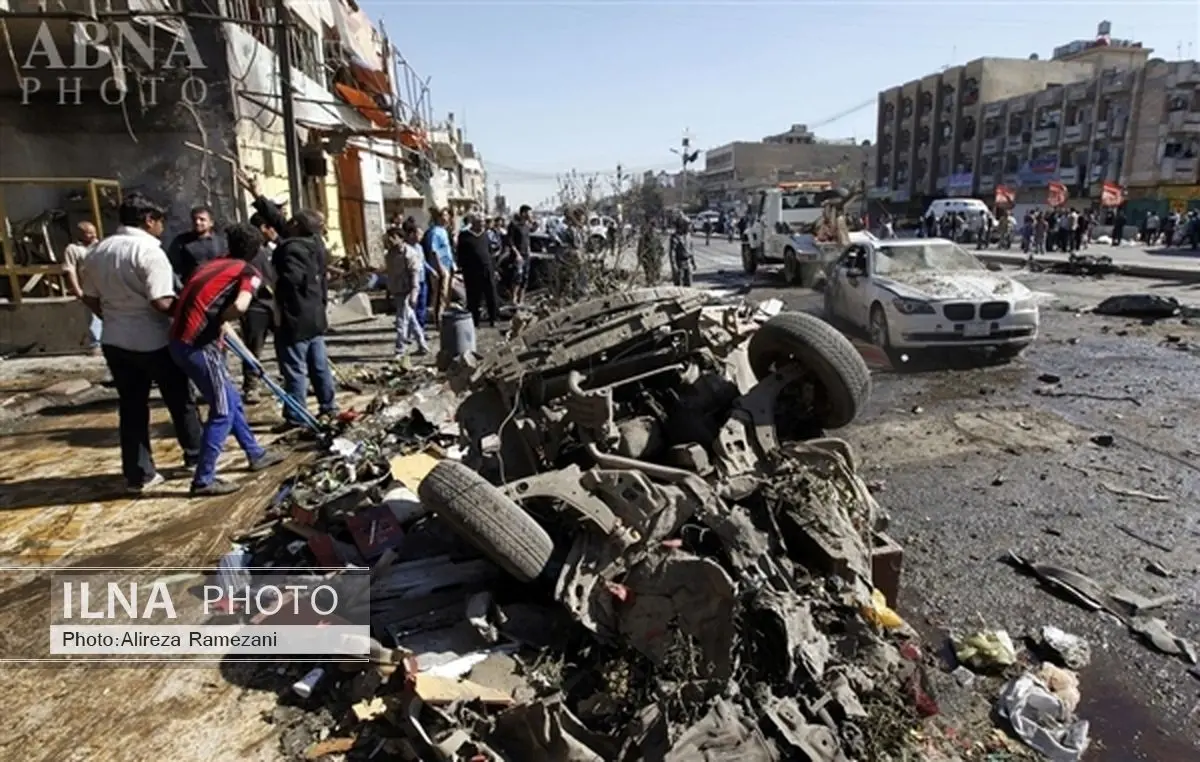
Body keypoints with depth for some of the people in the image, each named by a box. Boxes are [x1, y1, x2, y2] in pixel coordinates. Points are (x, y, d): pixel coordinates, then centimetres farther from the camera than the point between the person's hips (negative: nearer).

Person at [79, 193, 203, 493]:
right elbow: (162, 302, -24)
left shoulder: (99, 250, 8)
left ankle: (137, 474, 15)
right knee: (180, 400, 11)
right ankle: (196, 454, 26)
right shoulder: (149, 251, -17)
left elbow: (90, 297, 15)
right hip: (153, 342, -7)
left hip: (114, 341, 7)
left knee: (131, 406, 11)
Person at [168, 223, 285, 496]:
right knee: (223, 411, 3)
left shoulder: (211, 264, 20)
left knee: (232, 400, 20)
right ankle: (203, 480, 8)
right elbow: (239, 306, -20)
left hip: (181, 340, 8)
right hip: (198, 344, -8)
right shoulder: (250, 273, -2)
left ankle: (256, 454, 34)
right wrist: (220, 322, -3)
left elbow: (199, 301, 15)